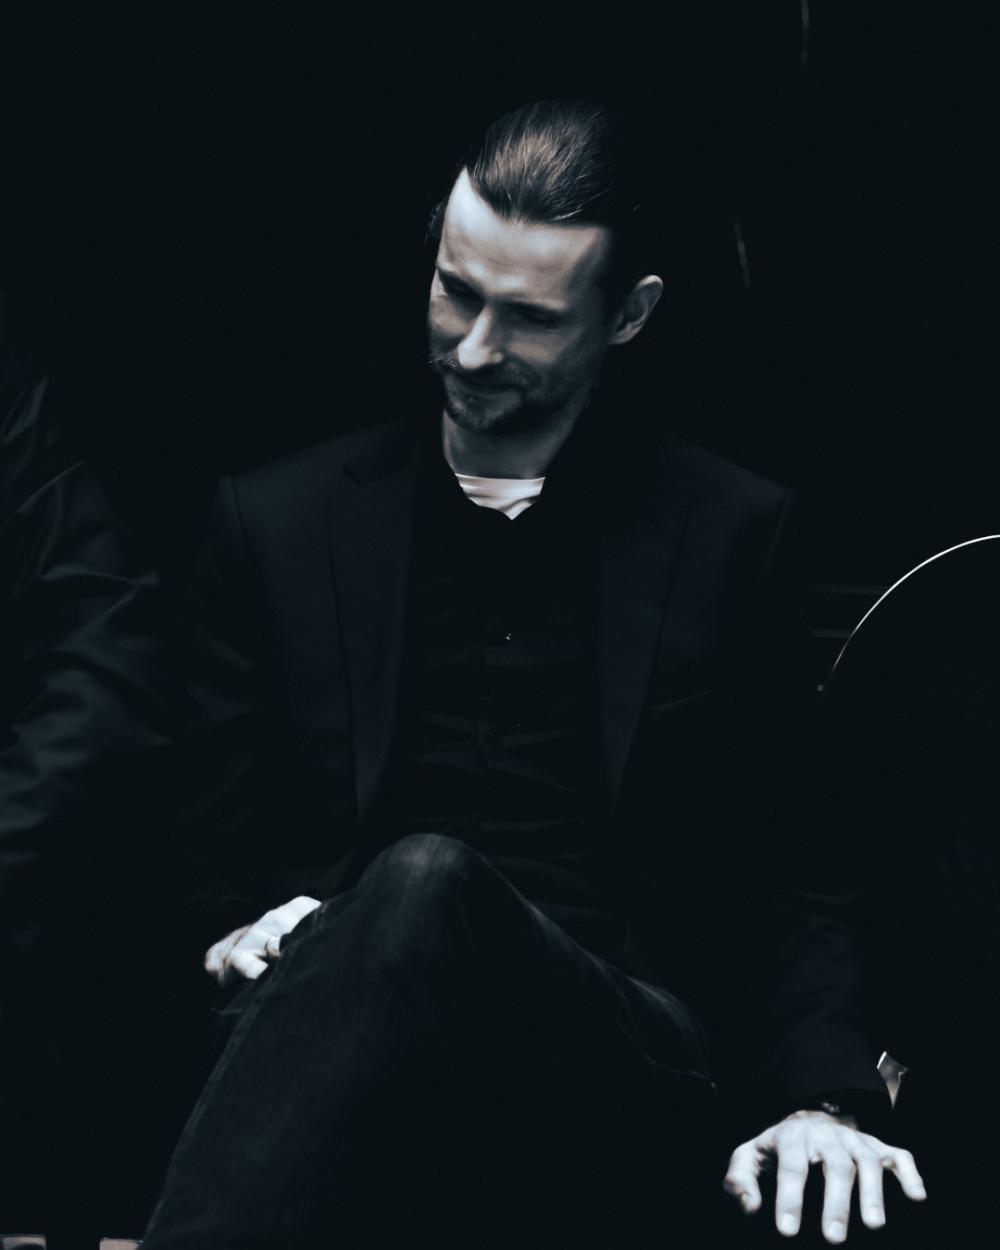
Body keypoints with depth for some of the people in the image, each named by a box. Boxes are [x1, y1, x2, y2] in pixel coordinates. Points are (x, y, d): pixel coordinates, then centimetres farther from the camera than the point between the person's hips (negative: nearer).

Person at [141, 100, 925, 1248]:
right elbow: (209, 850, 21)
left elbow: (799, 865, 15)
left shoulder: (734, 534, 17)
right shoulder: (275, 519, 19)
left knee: (424, 884, -38)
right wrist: (240, 930, -5)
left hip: (619, 1076, 0)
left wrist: (828, 1100, -3)